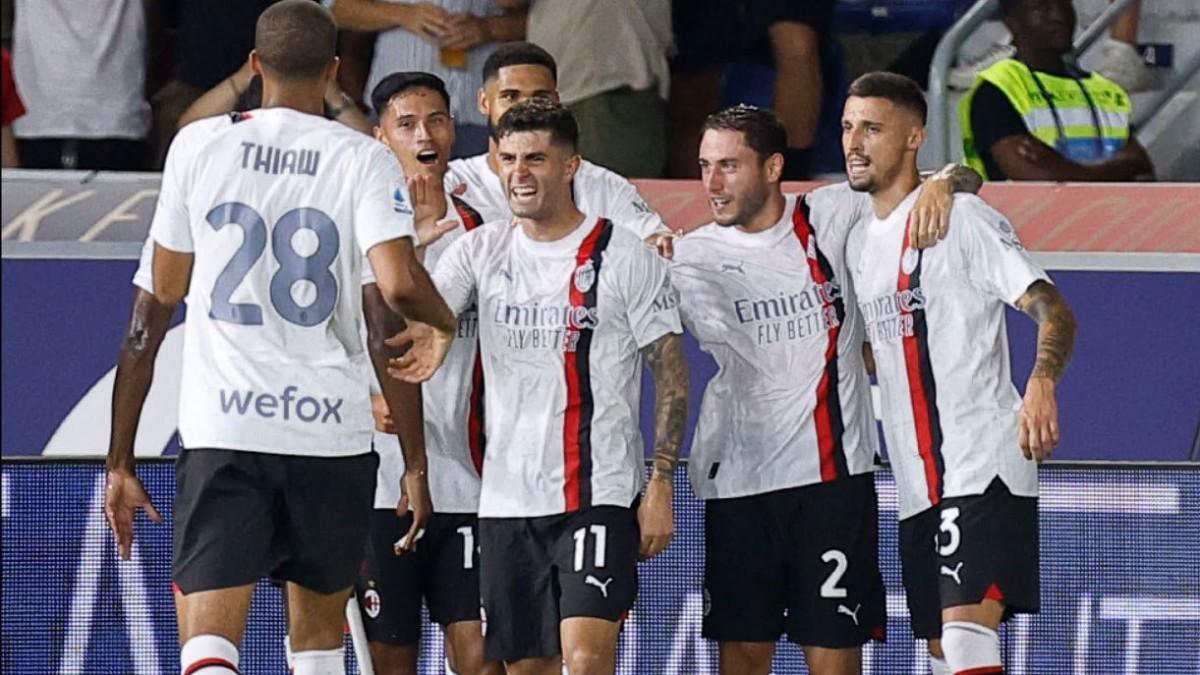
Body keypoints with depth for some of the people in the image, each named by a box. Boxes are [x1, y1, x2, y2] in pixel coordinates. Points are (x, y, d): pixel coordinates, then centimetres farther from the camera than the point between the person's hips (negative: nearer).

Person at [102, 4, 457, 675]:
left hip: (221, 426, -1)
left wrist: (121, 457, 12)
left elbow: (156, 306, 7)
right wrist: (448, 323, 9)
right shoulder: (365, 161, 1)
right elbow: (401, 287, -16)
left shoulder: (199, 145, 5)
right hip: (333, 430, 1)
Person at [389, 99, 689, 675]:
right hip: (507, 495, 5)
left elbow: (671, 374, 0)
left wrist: (660, 484, -8)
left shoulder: (624, 255, -2)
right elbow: (418, 319, -2)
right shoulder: (481, 250, 9)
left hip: (599, 492, -5)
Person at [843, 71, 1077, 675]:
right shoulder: (861, 243, 17)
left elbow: (1054, 312, -15)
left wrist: (1042, 382, -34)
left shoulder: (962, 218, -7)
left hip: (984, 464, -8)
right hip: (917, 485, 8)